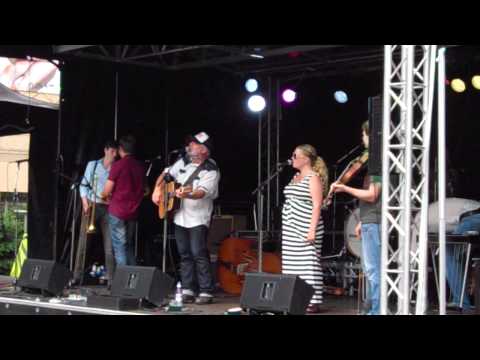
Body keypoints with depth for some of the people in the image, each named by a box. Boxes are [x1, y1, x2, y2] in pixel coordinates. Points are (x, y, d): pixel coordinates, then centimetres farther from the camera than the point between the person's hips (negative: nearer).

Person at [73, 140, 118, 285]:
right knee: (83, 241, -1)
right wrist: (85, 202, -6)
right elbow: (84, 184, 7)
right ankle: (77, 277, 3)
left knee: (110, 244, -5)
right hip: (91, 206, 0)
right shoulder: (92, 165, 7)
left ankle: (110, 278, -2)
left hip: (109, 208, 0)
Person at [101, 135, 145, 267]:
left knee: (119, 246, -1)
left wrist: (105, 196, 12)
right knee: (129, 246, 15)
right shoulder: (141, 166, 4)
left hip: (117, 211, -5)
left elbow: (107, 192, -9)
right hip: (133, 211, 5)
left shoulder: (118, 165, -12)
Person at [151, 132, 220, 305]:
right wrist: (157, 190, 6)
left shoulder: (211, 171, -12)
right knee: (184, 254, 9)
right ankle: (187, 290, 15)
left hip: (198, 219, -7)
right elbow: (166, 174, 20)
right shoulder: (183, 162, 9)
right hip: (180, 217, 7)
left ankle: (206, 292, -7)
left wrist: (186, 194, -42)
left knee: (198, 254, -12)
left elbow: (202, 192, -25)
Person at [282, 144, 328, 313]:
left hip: (305, 230, -9)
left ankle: (313, 302, -6)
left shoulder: (314, 178, -8)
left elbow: (317, 205, -14)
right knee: (293, 265, 7)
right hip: (291, 230, 9)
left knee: (308, 264, -8)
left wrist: (312, 229, -21)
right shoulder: (296, 177, 18)